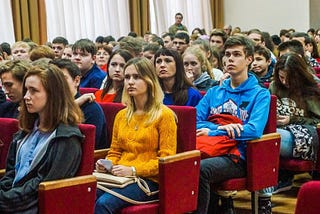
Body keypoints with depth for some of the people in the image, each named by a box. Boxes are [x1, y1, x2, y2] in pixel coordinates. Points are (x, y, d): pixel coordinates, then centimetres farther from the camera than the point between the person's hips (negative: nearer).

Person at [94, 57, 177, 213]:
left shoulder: (164, 115, -1)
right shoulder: (122, 115, 19)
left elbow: (166, 159, -6)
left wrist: (133, 170, -17)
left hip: (149, 180, -5)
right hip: (119, 177, 5)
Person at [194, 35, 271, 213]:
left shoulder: (260, 94, 5)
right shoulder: (214, 92, 21)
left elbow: (255, 130, -11)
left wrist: (212, 132, -6)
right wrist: (220, 127, -9)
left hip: (237, 157, -4)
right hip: (208, 151, 4)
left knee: (198, 168, -34)